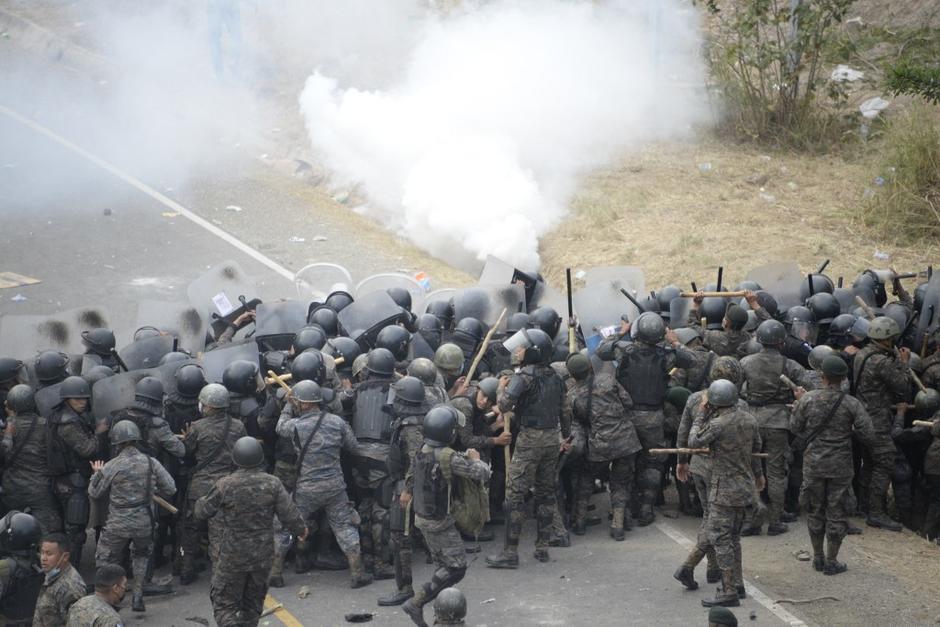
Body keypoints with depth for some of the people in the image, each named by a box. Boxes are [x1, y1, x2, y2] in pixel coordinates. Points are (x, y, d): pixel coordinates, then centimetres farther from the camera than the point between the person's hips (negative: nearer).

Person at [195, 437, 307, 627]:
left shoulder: (224, 486, -14)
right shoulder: (272, 483, -9)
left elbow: (202, 513, -2)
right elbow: (289, 515, -6)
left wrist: (200, 502, 22)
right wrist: (301, 529, 15)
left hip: (233, 555, -3)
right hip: (263, 554, 3)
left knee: (224, 603, 5)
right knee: (253, 602, 20)